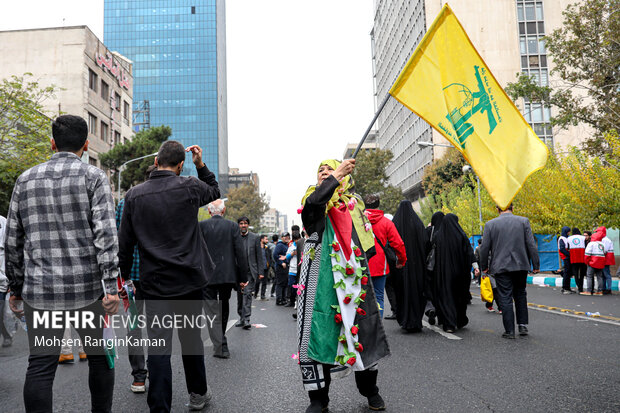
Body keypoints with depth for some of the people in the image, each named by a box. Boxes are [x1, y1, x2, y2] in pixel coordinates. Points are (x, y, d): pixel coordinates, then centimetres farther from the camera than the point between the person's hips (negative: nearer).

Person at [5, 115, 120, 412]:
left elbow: (12, 240, 11)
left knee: (40, 365, 7)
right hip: (86, 288, -2)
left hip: (39, 290, 3)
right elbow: (105, 234, -13)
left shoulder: (26, 180, 8)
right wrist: (112, 287, -13)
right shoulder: (93, 177, -3)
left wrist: (15, 287, 19)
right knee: (100, 357, 12)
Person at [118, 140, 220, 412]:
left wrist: (124, 278, 14)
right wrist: (201, 165, 19)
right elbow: (215, 192, 19)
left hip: (154, 283, 0)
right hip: (190, 279, 1)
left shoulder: (134, 196, -1)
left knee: (158, 346, 2)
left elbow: (125, 244, 4)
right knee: (191, 338, 16)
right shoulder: (189, 187, -5)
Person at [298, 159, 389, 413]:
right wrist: (336, 176, -22)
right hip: (322, 279, -2)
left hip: (352, 279, 3)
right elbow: (313, 202, -22)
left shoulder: (352, 203, 13)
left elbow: (369, 246, 18)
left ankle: (370, 391, 27)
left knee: (362, 331, 9)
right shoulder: (312, 200, 6)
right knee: (319, 332, -2)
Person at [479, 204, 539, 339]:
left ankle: (509, 331, 2)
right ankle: (523, 325, 16)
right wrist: (536, 265, 5)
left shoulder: (490, 224, -2)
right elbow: (531, 245, 0)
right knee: (520, 295, 19)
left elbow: (484, 248, -1)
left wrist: (484, 267, 10)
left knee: (505, 298, 1)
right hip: (521, 266, 2)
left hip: (501, 267, -2)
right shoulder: (524, 221, 1)